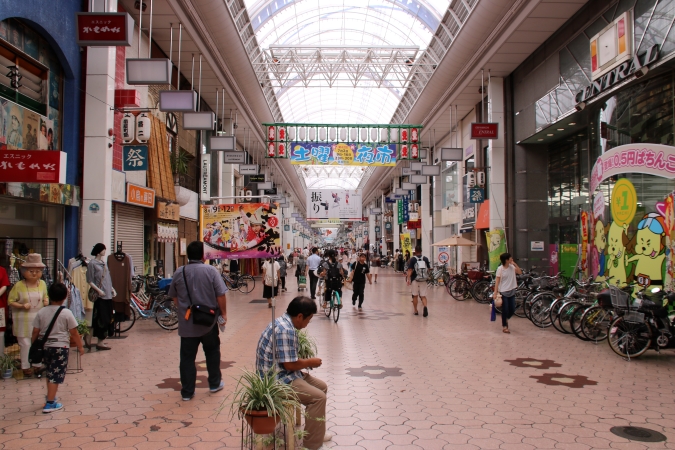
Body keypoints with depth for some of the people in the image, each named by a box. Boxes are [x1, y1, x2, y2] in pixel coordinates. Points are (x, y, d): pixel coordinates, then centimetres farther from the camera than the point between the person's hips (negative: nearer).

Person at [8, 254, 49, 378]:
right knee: (25, 344, 2)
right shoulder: (18, 285, -10)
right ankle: (26, 367, 17)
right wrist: (22, 306, -20)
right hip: (23, 320, -3)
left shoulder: (42, 284, 1)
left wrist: (46, 300, -4)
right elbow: (11, 301, -5)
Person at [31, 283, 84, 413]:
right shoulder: (66, 313, -11)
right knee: (56, 375, 1)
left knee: (49, 373, 21)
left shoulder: (41, 312, -1)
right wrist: (80, 347, 3)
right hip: (60, 347, -4)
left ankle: (51, 397, 34)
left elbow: (35, 332, 2)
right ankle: (50, 404, 1)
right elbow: (74, 333, -8)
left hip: (45, 346, 5)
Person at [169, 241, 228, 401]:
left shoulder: (179, 272, 0)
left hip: (186, 322, 1)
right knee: (212, 352, 18)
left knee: (187, 357, 6)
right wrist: (223, 313, 1)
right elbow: (221, 295, -10)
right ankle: (215, 383, 28)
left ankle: (187, 392, 9)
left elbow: (174, 297, 10)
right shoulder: (211, 271, -9)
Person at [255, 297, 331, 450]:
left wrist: (306, 361, 5)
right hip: (277, 379, -11)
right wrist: (310, 362, -7)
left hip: (282, 373, 11)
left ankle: (316, 433, 23)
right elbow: (290, 364, -24)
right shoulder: (286, 330, -25)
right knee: (318, 397, -17)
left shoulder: (283, 322, 8)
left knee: (322, 387, 13)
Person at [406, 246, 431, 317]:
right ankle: (425, 307, -21)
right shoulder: (425, 259, 2)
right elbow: (428, 269, 6)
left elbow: (410, 270, -14)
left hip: (415, 280, -2)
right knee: (423, 296, 5)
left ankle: (415, 311, 20)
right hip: (423, 280, 2)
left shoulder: (412, 259, -6)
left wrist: (409, 279, -17)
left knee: (415, 296, 12)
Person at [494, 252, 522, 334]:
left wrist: (515, 264, -11)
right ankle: (504, 326, 17)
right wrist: (495, 292, -15)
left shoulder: (512, 267, 2)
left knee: (512, 310, 8)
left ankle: (505, 319, 37)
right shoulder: (500, 269, -12)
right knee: (505, 310, 2)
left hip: (512, 291, 5)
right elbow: (497, 281, -11)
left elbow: (520, 272, -4)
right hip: (503, 292, -5)